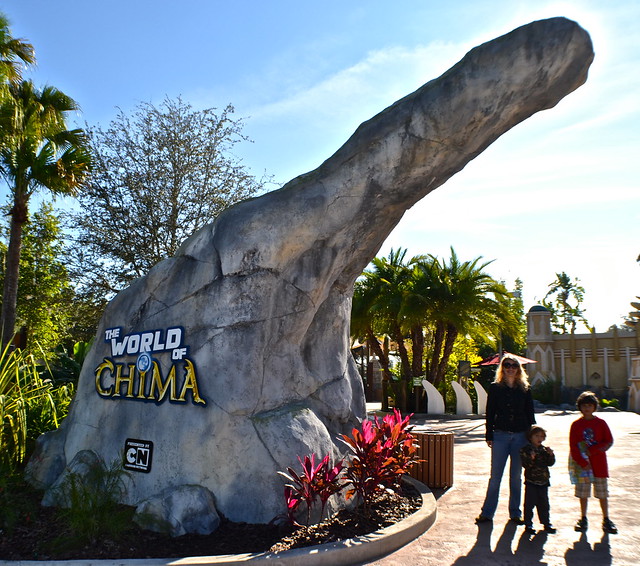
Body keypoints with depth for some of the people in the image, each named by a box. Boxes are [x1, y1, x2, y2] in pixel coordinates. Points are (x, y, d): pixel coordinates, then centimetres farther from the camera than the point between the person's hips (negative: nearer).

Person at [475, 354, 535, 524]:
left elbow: (530, 414, 9)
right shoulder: (495, 388, 2)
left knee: (516, 477, 10)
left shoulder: (525, 389, 6)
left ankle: (515, 513, 21)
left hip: (520, 436, 1)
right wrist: (489, 436, -2)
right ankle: (487, 512, 10)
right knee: (495, 476, 2)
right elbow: (490, 413, 2)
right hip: (500, 435, -1)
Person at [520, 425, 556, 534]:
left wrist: (551, 455, -15)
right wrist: (531, 458, -32)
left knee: (544, 503, 14)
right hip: (531, 481, -4)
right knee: (530, 503, -1)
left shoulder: (544, 450, 7)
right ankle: (528, 524, 8)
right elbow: (525, 464, -14)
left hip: (543, 481, 4)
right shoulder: (525, 450, -7)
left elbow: (551, 463, 2)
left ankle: (546, 523, 26)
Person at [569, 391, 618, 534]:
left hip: (599, 463, 0)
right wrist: (582, 462, -12)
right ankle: (583, 519, 17)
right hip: (582, 463, 0)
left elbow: (609, 442, -2)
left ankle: (606, 520, 17)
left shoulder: (601, 423, 1)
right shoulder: (576, 424, 1)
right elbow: (573, 446, -2)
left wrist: (592, 451, -12)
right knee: (583, 492, 6)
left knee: (602, 492, 5)